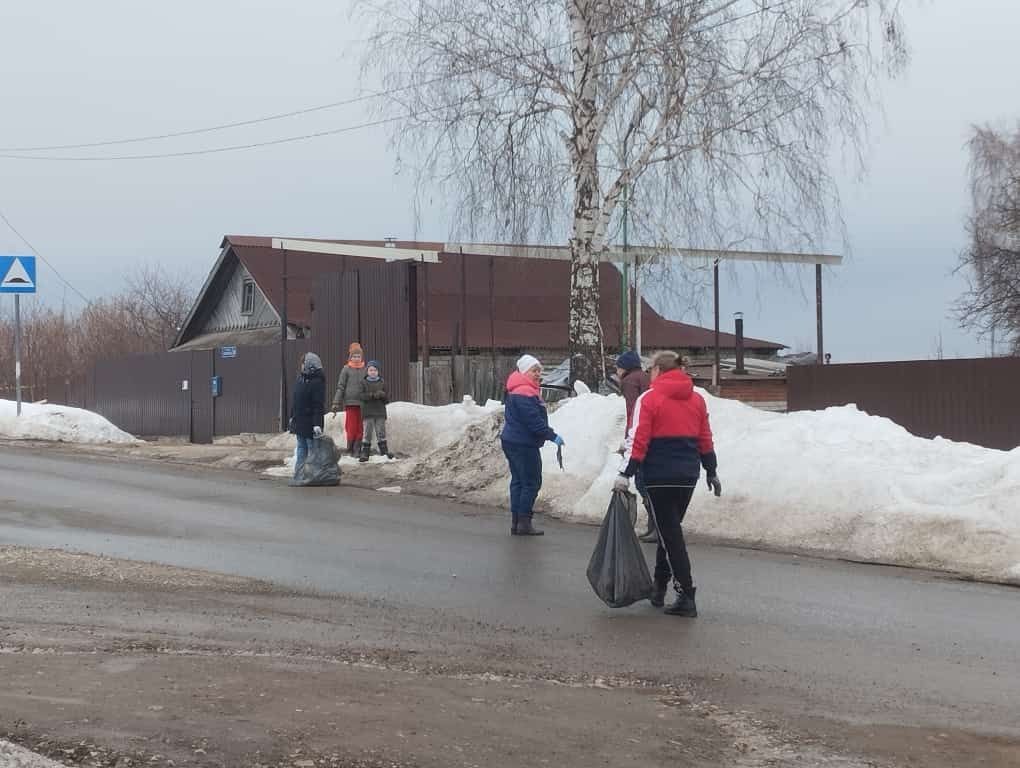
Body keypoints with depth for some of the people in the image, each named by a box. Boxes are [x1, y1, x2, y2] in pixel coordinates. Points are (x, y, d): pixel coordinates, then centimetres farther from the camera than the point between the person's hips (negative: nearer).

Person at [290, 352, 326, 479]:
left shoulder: (317, 382, -17)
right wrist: (292, 416, 20)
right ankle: (298, 474, 21)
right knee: (301, 449, 15)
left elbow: (319, 405, -22)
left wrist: (317, 424, -26)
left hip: (310, 423, -9)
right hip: (299, 420, 9)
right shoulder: (301, 378, 11)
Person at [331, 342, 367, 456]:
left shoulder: (365, 370, 8)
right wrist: (336, 403, -5)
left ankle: (357, 449, 9)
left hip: (362, 403, 3)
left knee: (360, 428, 2)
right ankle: (350, 449, 8)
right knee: (351, 428, -3)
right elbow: (340, 387, 0)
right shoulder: (346, 370, 1)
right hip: (350, 403, -3)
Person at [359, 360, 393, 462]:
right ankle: (364, 453, 1)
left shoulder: (382, 383, 8)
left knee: (381, 432, 3)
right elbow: (362, 396, -10)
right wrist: (373, 395, -22)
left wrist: (383, 395, -14)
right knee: (367, 433, -1)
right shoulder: (364, 383, 3)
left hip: (380, 412, 2)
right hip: (368, 412, -2)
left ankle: (384, 451, 7)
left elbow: (387, 399, 8)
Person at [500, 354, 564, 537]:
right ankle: (524, 523, -3)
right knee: (531, 483, -4)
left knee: (518, 481, 13)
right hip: (523, 444, -11)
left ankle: (516, 522, 16)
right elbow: (534, 421, -24)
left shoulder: (516, 391, 16)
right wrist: (552, 436, -18)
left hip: (512, 441, 11)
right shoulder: (525, 394, -20)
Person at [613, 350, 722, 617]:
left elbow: (638, 440, -13)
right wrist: (711, 472, 21)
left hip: (660, 476, -6)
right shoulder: (697, 399, 10)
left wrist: (626, 474, -12)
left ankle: (686, 597, -8)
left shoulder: (649, 399, -7)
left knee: (669, 533, -3)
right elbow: (705, 440, 13)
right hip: (688, 475, 6)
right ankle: (659, 587, 27)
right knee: (670, 529, 20)